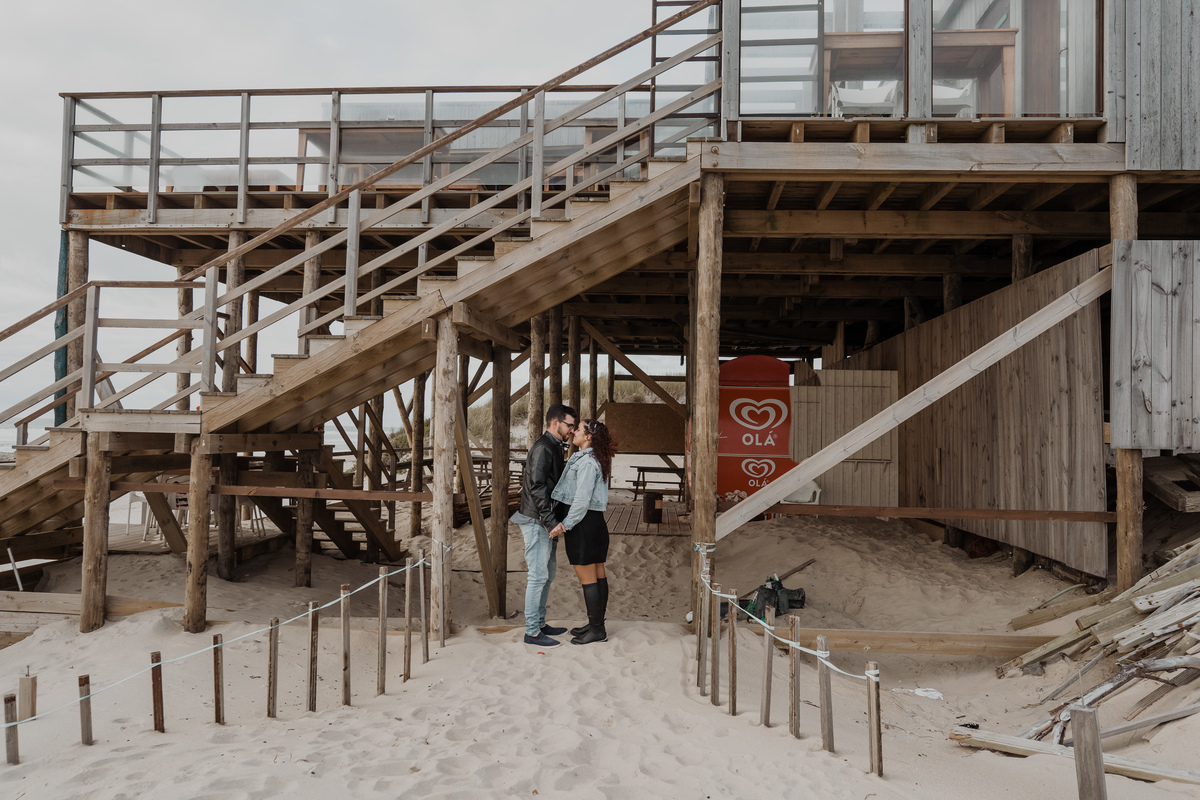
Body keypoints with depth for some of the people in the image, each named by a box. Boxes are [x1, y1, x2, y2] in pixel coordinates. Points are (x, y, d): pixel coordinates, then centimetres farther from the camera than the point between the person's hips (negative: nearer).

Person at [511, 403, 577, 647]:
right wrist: (551, 521, -25)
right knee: (538, 576, -5)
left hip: (546, 521, 10)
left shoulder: (554, 447, 16)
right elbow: (537, 487, -23)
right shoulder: (543, 447, -16)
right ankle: (532, 631, 1)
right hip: (537, 521, -10)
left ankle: (540, 623, 25)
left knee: (548, 574, 15)